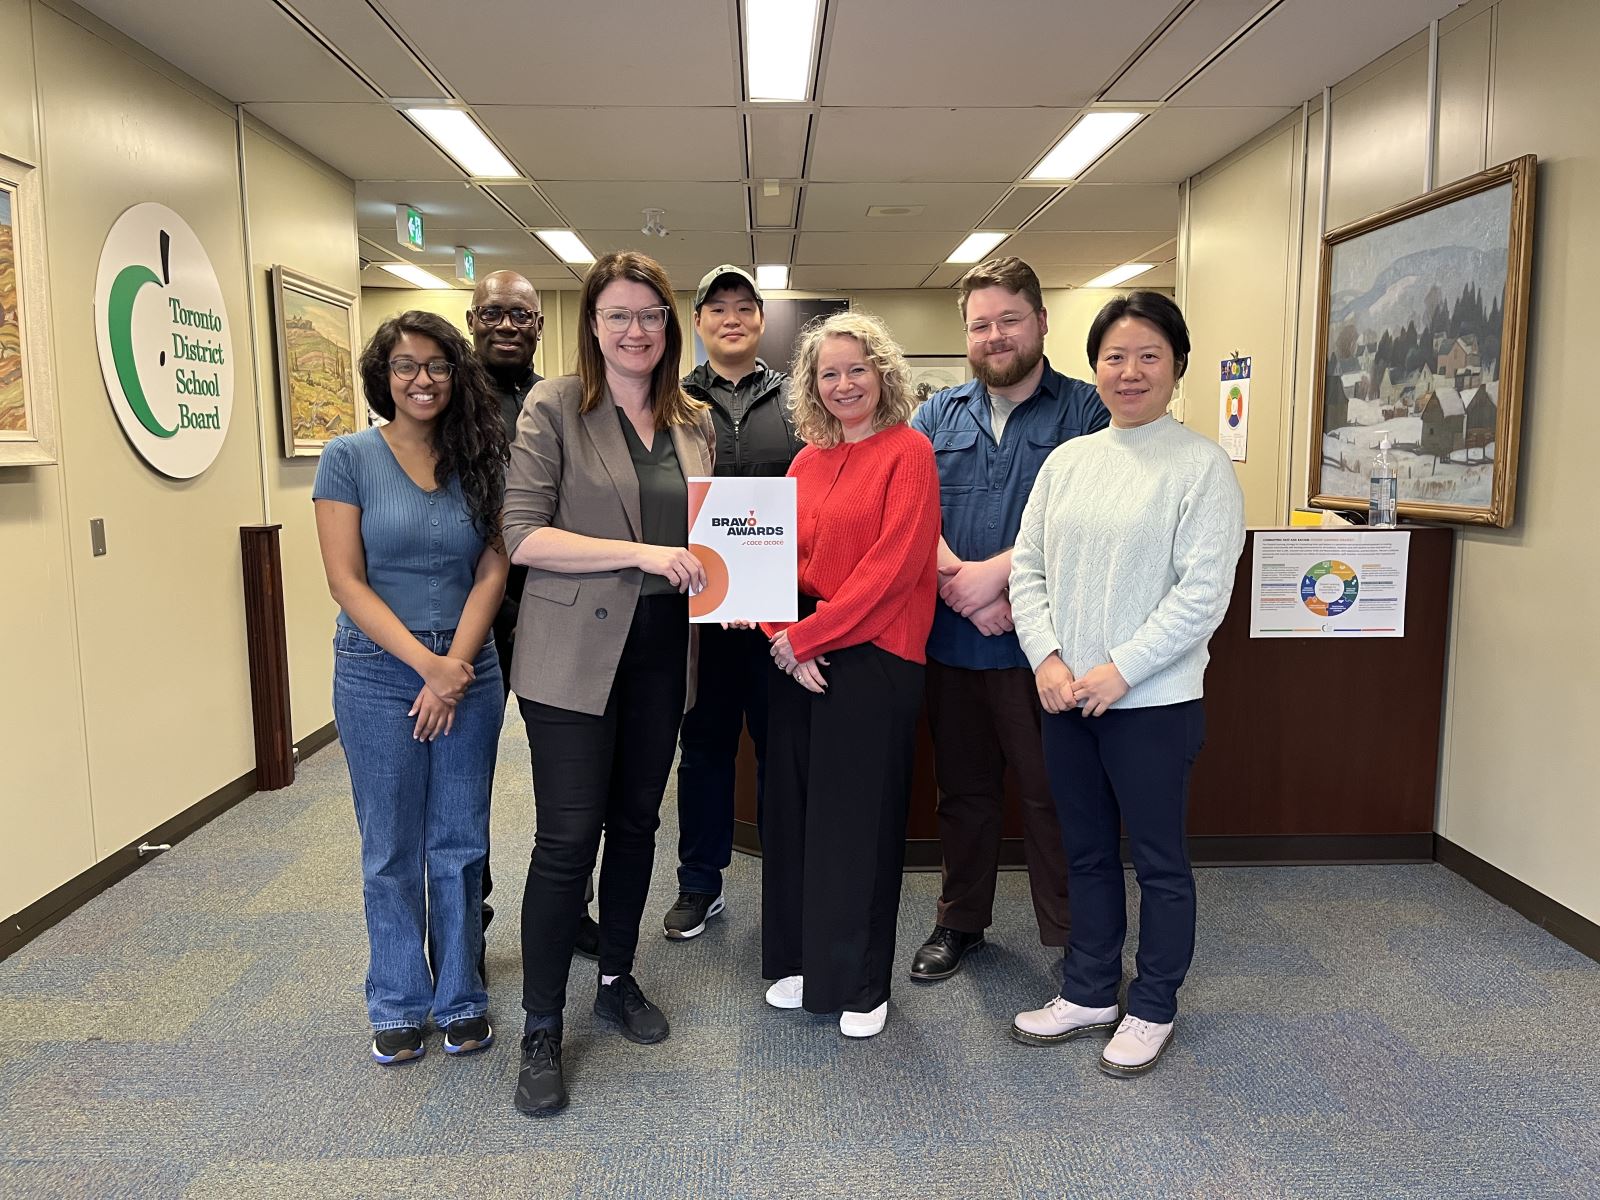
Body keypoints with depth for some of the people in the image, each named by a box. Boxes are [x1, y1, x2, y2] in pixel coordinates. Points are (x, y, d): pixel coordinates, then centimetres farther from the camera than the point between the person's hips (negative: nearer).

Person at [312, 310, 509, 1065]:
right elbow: (346, 580, -9)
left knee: (460, 846, 10)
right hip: (378, 677, -2)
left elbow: (492, 572, -1)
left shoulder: (479, 462, 4)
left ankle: (461, 998, 25)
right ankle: (399, 1004, 26)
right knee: (392, 851, 9)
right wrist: (427, 663, -14)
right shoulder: (350, 458, -3)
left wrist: (457, 665, -12)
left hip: (469, 675, 2)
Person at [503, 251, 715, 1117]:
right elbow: (523, 535, -14)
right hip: (574, 651, -5)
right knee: (568, 837, -1)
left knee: (636, 822, 16)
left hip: (662, 649, 5)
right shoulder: (555, 406, -6)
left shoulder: (693, 422, 10)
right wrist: (640, 554, -21)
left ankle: (618, 981, 36)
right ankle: (541, 1032, 16)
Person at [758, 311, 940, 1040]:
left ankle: (861, 983, 22)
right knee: (795, 810, 12)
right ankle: (801, 960, 31)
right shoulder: (807, 461, 12)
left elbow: (894, 563, -16)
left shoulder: (908, 451, -6)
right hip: (800, 661, 6)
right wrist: (783, 636, -9)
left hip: (874, 658, -6)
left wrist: (807, 634, -15)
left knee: (860, 820, 4)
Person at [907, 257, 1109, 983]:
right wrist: (960, 583, -16)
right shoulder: (936, 416, 10)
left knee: (1052, 795, 6)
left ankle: (1068, 940, 23)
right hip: (952, 643, 4)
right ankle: (960, 922, 35)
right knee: (963, 789, 17)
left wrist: (996, 571, -16)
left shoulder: (1085, 412, 0)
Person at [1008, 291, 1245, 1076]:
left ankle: (1152, 1009, 29)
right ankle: (1088, 993, 34)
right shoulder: (1066, 460, 8)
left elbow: (1203, 593, -13)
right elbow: (1027, 567, 6)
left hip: (1152, 702, -5)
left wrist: (1120, 670, -16)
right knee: (1087, 854, 17)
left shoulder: (1201, 465, -7)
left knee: (1158, 861, 10)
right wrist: (1046, 658, -7)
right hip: (1065, 696, 5)